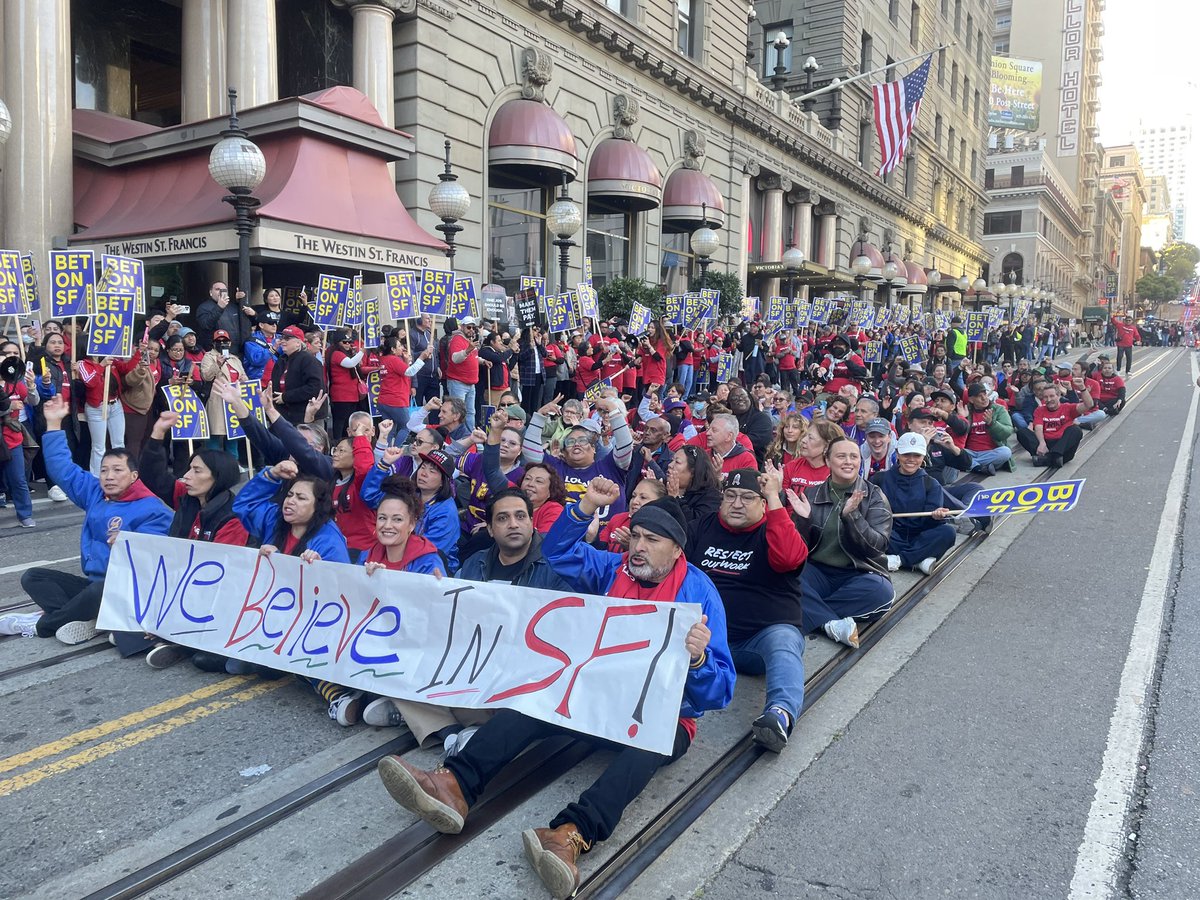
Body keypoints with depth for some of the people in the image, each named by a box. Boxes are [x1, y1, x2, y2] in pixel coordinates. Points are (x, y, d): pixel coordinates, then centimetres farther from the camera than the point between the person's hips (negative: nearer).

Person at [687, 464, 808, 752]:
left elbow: (789, 558, -20)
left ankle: (780, 715, -57)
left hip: (767, 632, -3)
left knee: (783, 644, -35)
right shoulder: (702, 527, 14)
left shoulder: (775, 531, 3)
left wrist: (774, 498, -18)